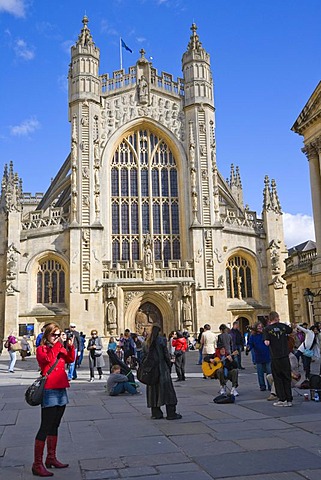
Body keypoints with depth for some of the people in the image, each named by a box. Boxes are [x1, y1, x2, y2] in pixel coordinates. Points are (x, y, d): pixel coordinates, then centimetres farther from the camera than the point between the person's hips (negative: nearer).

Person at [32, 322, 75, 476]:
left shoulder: (60, 348, 15)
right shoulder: (41, 349, -4)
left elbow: (70, 359, 4)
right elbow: (48, 359, -23)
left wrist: (70, 346, -10)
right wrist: (56, 345, -22)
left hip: (61, 390, 7)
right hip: (49, 391, -7)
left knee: (54, 426, 16)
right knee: (45, 427, -8)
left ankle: (51, 458, 26)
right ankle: (37, 465, -4)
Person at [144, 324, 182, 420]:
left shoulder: (146, 342, 7)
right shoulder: (161, 340, -9)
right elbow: (166, 355, -8)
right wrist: (169, 366, 3)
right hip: (162, 369, -5)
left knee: (153, 390, 10)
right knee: (167, 390, 1)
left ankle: (156, 413, 12)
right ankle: (171, 414, 3)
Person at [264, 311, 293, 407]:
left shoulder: (267, 329, -6)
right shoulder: (283, 326, 3)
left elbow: (267, 343, -16)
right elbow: (290, 330, 25)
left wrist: (266, 341, 6)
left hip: (275, 357, -2)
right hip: (285, 356, 2)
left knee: (278, 378, 8)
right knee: (287, 378, 10)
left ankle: (282, 399, 8)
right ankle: (289, 400, 12)